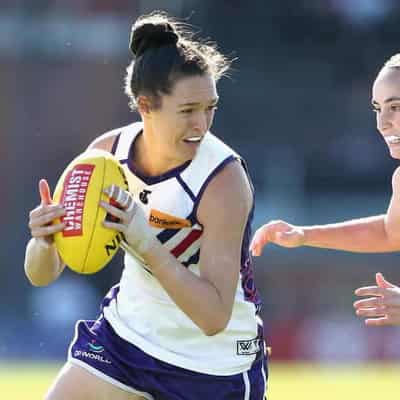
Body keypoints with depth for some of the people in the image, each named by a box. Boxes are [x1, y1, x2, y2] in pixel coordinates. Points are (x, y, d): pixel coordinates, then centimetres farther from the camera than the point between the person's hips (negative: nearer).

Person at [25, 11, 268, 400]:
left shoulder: (224, 180, -26)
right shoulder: (107, 153, -11)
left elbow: (214, 317, -31)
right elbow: (42, 274, -5)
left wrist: (145, 241, -40)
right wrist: (43, 239, -28)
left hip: (214, 364, -4)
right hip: (126, 334, 4)